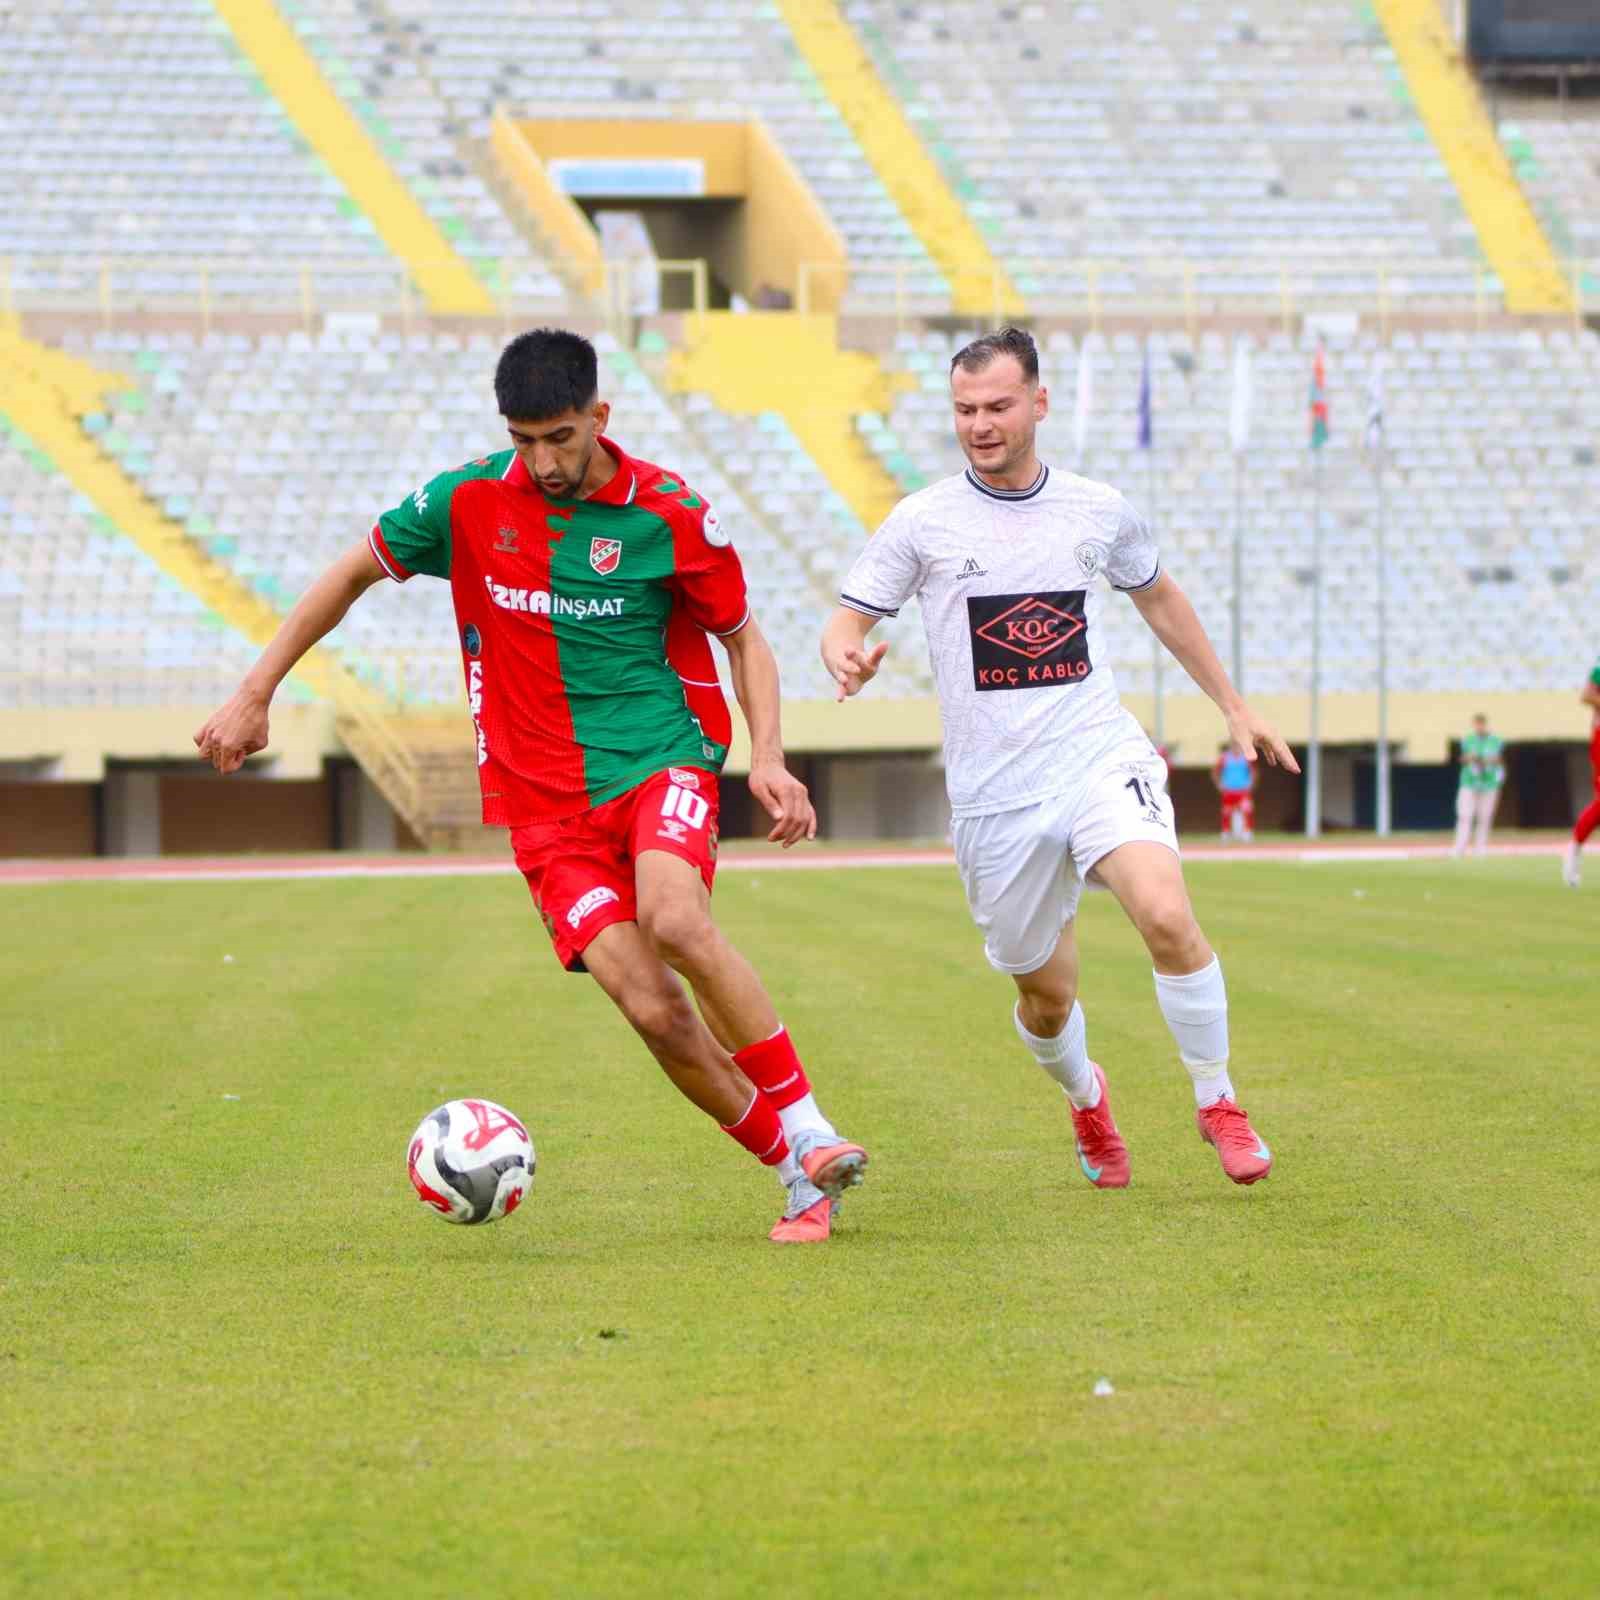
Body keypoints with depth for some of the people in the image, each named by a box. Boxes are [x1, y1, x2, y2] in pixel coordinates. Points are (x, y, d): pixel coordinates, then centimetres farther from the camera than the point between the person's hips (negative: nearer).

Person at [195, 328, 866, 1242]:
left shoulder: (670, 514, -5)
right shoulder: (468, 502, -2)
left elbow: (743, 637, 8)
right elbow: (352, 576, 13)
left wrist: (769, 757, -7)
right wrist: (256, 696, 13)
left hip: (663, 756, -2)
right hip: (545, 800, 2)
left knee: (674, 919, -33)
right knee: (653, 1009, -14)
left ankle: (808, 1128, -19)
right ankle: (798, 1176, 2)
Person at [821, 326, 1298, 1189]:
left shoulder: (1098, 511, 6)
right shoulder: (922, 522, -1)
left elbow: (1157, 596, 24)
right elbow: (846, 620, 3)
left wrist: (1233, 706, 28)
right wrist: (846, 658, -22)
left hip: (1100, 756, 0)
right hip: (994, 791, 0)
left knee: (1167, 916, -26)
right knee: (1047, 994, 8)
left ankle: (1217, 1102, -6)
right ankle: (1085, 1097, 43)